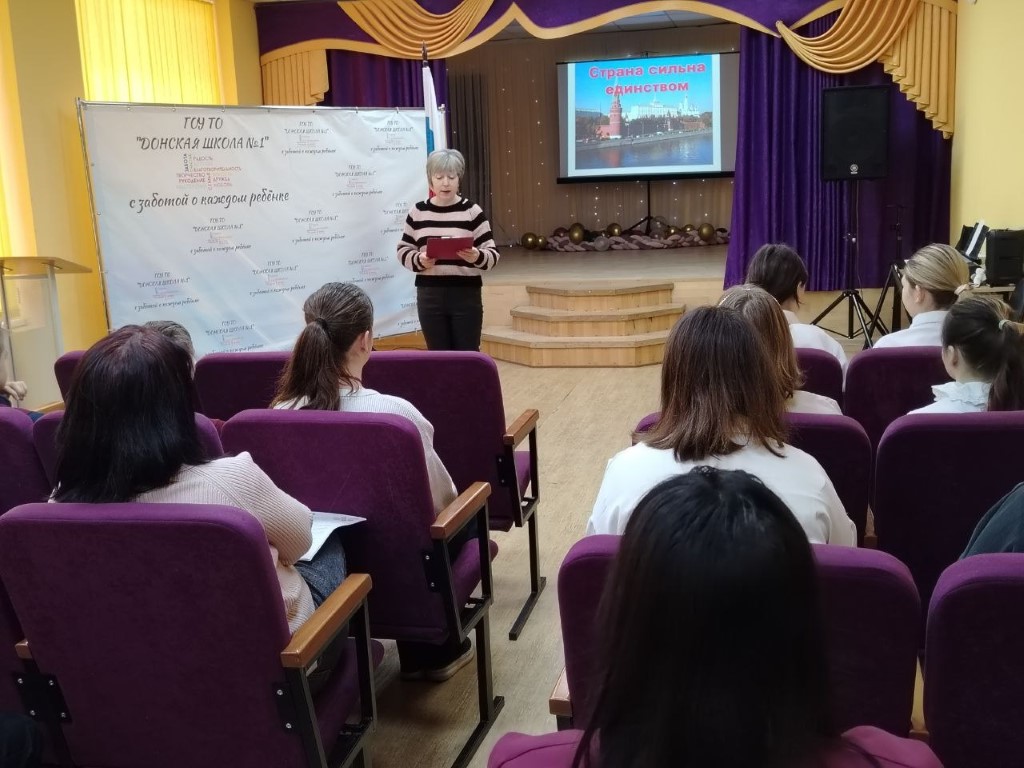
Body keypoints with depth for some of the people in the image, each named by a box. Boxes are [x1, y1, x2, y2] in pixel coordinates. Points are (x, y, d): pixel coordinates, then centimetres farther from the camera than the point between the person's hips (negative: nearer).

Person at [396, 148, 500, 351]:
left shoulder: (472, 211, -1)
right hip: (429, 294, 2)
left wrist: (477, 257, -24)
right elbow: (403, 250, 11)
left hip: (466, 294, -2)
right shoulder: (418, 212, 5)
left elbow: (492, 253, -2)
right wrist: (419, 260, -10)